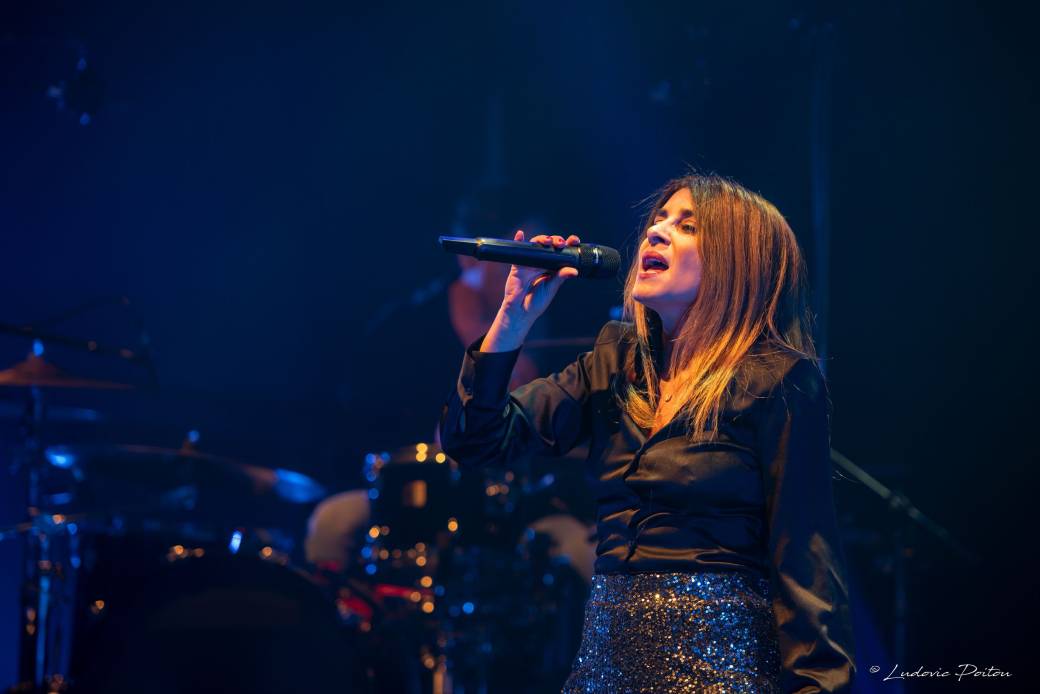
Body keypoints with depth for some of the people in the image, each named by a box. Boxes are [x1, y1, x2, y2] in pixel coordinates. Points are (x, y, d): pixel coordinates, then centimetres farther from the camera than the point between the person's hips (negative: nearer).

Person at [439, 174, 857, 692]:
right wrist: (514, 317, -6)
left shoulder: (776, 380, -7)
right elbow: (475, 440, 5)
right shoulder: (615, 365, 10)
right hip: (607, 649, 6)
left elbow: (804, 556, -10)